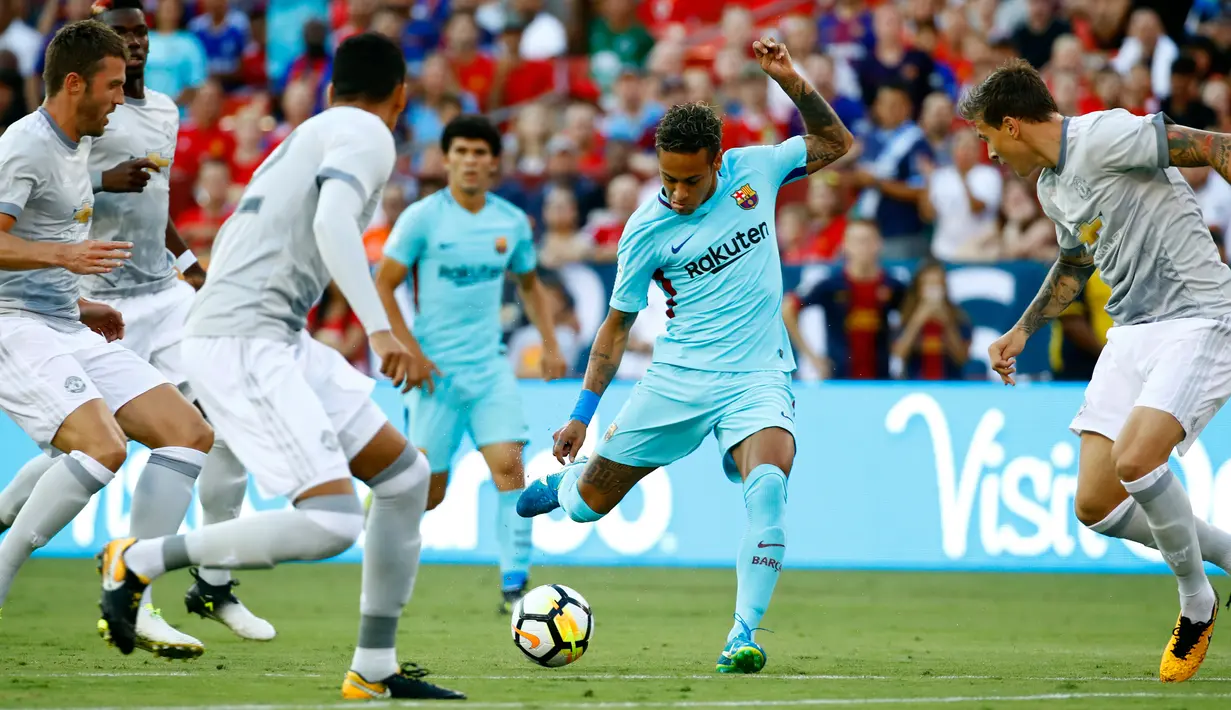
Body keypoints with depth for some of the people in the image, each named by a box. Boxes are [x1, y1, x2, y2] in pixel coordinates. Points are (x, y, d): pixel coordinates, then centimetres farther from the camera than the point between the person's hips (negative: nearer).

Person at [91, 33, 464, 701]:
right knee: (331, 522, -20)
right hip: (244, 342, -10)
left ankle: (374, 670, 14)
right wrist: (378, 326, -28)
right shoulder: (367, 134, -3)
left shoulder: (306, 135, 24)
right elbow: (332, 222, -21)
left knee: (405, 476, 11)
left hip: (277, 342, 10)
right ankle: (140, 561, -7)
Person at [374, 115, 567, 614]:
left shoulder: (512, 222, 5)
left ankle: (514, 586, -12)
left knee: (509, 466, -13)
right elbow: (382, 287, -4)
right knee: (428, 492, -2)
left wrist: (550, 344, 13)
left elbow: (529, 284, 23)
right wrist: (410, 354, -11)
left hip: (490, 368, 3)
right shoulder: (422, 218, -7)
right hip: (436, 371, -3)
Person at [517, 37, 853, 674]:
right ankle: (560, 484, 47)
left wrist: (792, 82, -5)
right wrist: (582, 413, 3)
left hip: (758, 377, -1)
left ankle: (743, 637, -26)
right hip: (677, 377, 1)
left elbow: (835, 143, 13)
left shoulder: (754, 169, -2)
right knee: (590, 502, 7)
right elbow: (618, 322, 5)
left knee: (768, 482, -31)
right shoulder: (646, 230, -5)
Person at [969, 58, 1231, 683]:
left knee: (1134, 460, -29)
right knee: (1094, 504, -2)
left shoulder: (1106, 137, -14)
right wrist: (1022, 330, 31)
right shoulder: (1051, 187, 15)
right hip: (1132, 331, 9)